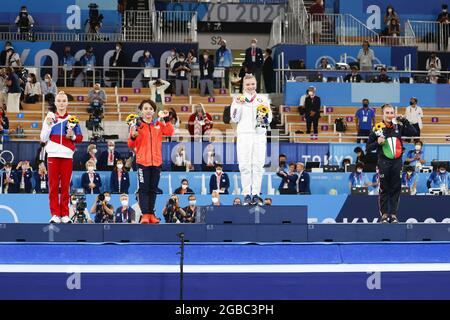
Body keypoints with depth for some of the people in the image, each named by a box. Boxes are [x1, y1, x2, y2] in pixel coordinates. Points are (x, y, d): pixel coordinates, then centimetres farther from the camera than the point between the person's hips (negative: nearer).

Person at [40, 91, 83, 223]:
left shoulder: (72, 119, 7)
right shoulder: (50, 117, 7)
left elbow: (80, 138, 7)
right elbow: (43, 138, 3)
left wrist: (72, 136, -12)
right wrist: (48, 124, -9)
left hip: (67, 156, 0)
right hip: (53, 155, 0)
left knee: (65, 186, 2)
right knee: (53, 186, -2)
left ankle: (65, 214, 7)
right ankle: (55, 214, 1)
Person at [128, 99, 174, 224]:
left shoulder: (159, 124, 11)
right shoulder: (137, 125, 1)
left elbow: (169, 132, -5)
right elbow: (131, 145, -2)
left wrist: (163, 120, -11)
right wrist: (133, 136, -22)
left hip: (156, 162, 4)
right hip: (142, 162, -4)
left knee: (153, 189, 8)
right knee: (144, 189, -7)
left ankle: (151, 214, 13)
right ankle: (145, 214, -8)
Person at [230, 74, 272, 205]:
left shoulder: (263, 100, 12)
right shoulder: (238, 99, 9)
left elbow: (269, 119, 10)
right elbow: (234, 119, 3)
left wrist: (265, 117, -11)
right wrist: (238, 106, -10)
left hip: (259, 136, 1)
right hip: (244, 135, -1)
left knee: (258, 165, -1)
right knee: (245, 166, -3)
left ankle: (256, 194, 3)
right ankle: (247, 194, 0)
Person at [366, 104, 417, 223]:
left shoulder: (398, 127, 5)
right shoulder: (377, 129, -3)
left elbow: (413, 132, 3)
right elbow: (368, 148, 1)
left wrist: (404, 120, -4)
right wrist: (378, 142, -19)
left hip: (397, 162, 3)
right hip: (384, 163, -3)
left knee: (396, 189, 5)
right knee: (384, 189, 2)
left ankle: (393, 214, 12)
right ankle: (384, 214, 9)